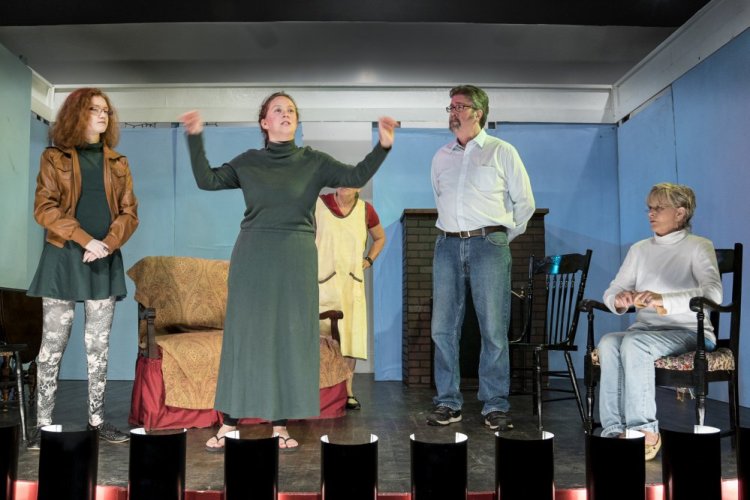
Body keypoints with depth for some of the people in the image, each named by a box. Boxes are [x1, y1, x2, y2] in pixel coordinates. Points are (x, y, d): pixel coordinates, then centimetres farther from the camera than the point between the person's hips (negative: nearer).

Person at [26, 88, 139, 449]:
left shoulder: (117, 162, 14)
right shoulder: (54, 158, 4)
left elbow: (129, 212, 8)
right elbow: (44, 208, -6)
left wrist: (108, 243, -10)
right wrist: (87, 240, -16)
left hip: (105, 261, 3)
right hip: (63, 257, -3)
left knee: (99, 344, 6)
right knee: (53, 343, -1)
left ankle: (96, 418, 14)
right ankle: (44, 423, 6)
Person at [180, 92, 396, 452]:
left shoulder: (313, 162, 6)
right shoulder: (248, 162, 8)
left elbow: (357, 176, -6)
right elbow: (207, 180, 1)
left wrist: (383, 146, -18)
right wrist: (195, 138, -6)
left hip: (296, 260, 0)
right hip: (252, 259, 0)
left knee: (291, 337, 2)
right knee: (243, 335, 2)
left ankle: (280, 424, 12)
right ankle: (229, 422, 11)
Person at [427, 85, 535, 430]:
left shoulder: (502, 152, 6)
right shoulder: (441, 157, 17)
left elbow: (524, 202, 9)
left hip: (488, 245, -4)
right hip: (448, 246, 4)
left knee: (494, 330, -4)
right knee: (443, 328, 2)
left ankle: (495, 406, 4)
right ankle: (448, 403, 11)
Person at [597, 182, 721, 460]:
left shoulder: (698, 247, 3)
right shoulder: (639, 249, 20)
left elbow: (713, 292, -14)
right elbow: (612, 292, 16)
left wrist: (663, 298, -29)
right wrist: (618, 300, -11)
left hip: (688, 331, -5)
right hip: (645, 329, 5)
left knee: (634, 343, -34)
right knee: (608, 342, -28)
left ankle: (644, 430, -29)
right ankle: (614, 429, -30)